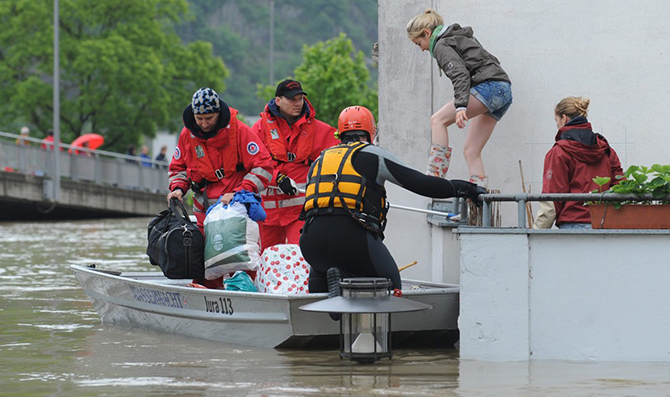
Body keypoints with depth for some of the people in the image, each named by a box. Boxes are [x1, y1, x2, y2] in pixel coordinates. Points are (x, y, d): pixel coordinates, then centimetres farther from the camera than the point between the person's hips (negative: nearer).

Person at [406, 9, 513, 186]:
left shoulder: (442, 45, -2)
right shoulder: (461, 37, 27)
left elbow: (460, 75, -18)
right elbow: (492, 61, 31)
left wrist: (461, 107, -28)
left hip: (488, 87, -10)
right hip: (504, 91, 10)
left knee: (438, 120, -11)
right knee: (471, 152, 7)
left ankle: (436, 176, -20)